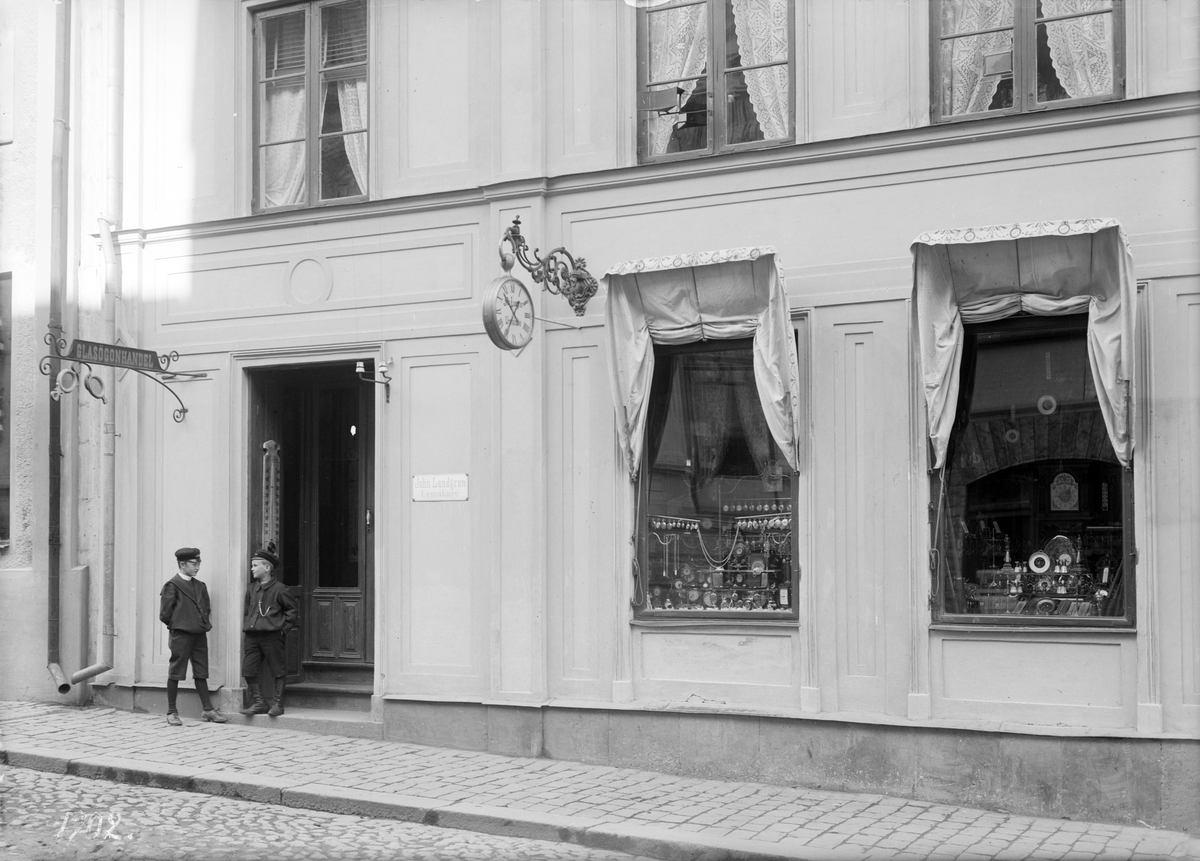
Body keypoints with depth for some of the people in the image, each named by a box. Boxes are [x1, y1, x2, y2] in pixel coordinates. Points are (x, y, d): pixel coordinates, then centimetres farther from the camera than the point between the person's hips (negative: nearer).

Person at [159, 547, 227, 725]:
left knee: (201, 673, 8)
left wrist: (205, 624, 7)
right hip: (181, 635, -6)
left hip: (200, 634, 6)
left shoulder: (200, 586, 14)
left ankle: (207, 709, 10)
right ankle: (171, 712, 8)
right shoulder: (172, 586, -7)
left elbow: (207, 608, 20)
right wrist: (177, 625, 1)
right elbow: (165, 614, -8)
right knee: (175, 673, 1)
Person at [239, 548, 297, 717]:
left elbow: (291, 609, 1)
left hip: (272, 635, -6)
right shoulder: (251, 589, 10)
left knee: (278, 671, 2)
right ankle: (259, 703, 12)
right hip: (252, 636, 6)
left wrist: (284, 627, -5)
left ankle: (277, 703, 11)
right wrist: (246, 627, 12)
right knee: (248, 670, 2)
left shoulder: (279, 589, -6)